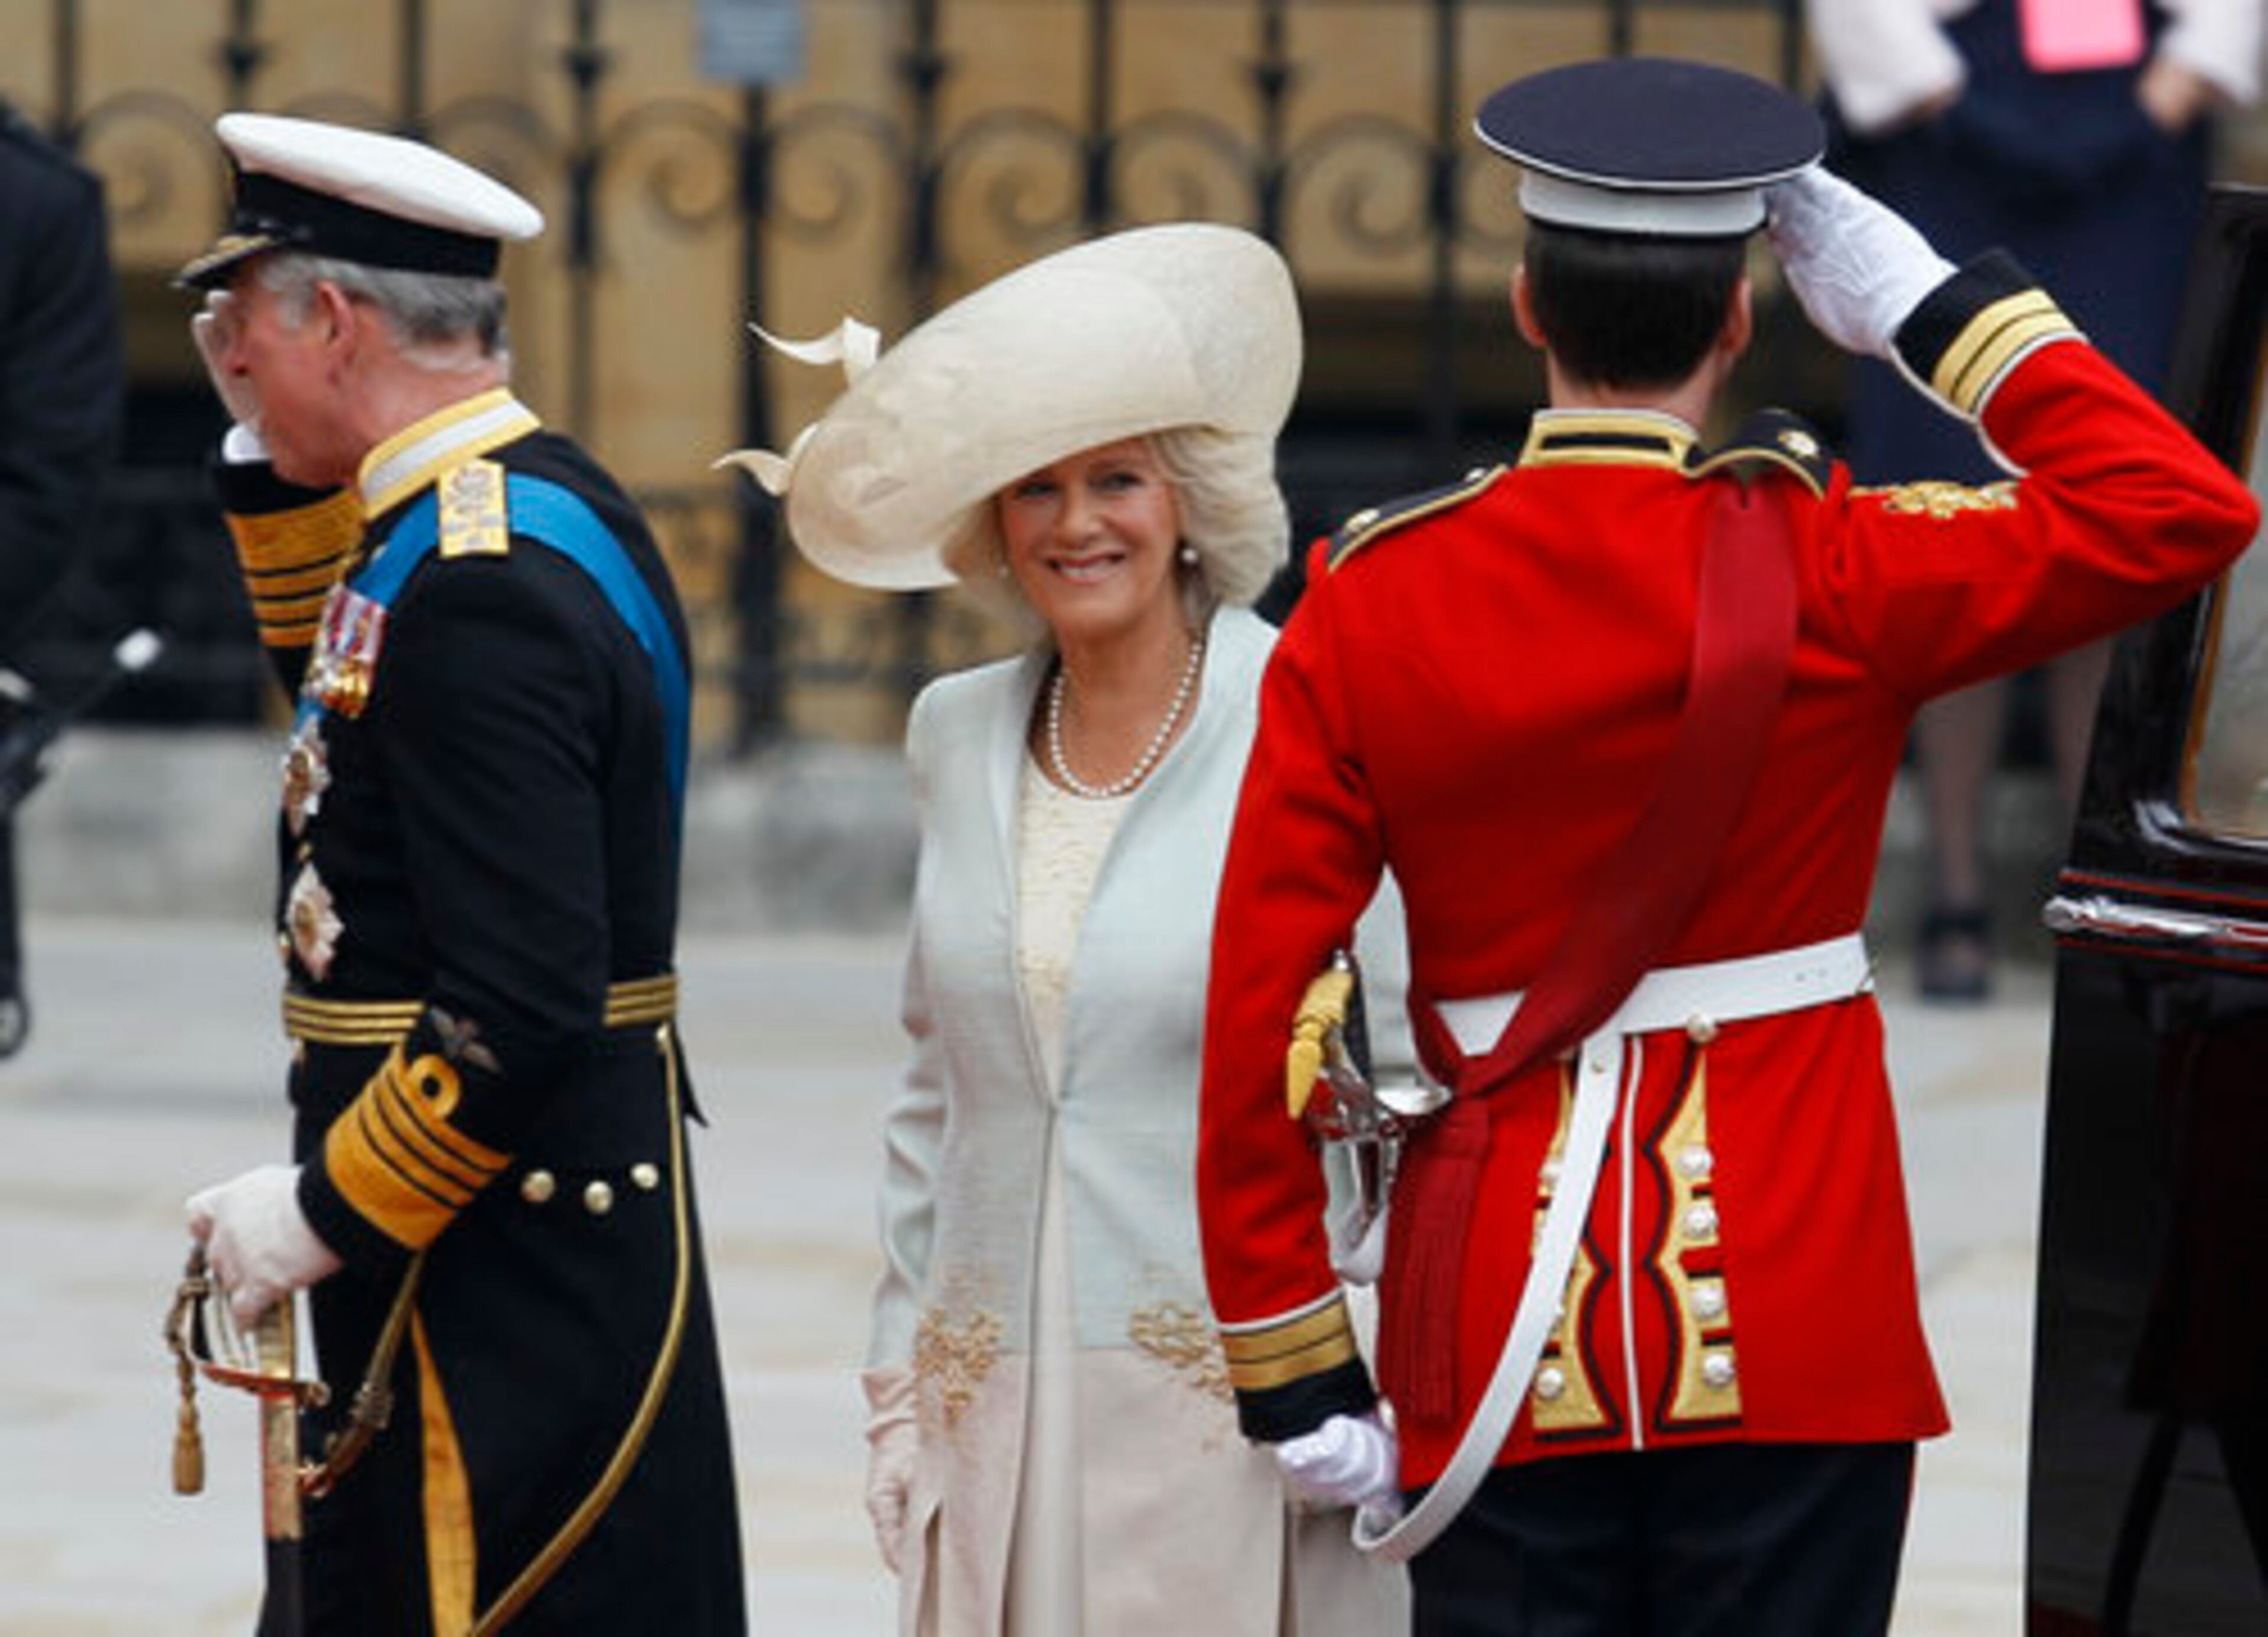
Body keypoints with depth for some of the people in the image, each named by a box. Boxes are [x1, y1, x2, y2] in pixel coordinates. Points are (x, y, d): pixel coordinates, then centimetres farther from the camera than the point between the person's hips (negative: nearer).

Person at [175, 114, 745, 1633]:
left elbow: (522, 1014, -26)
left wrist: (326, 1214, -16)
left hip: (496, 1290, -10)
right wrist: (275, 465, 17)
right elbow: (346, 698, 30)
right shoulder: (538, 497, 9)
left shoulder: (473, 585, -22)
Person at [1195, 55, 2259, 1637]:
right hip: (1799, 1323, -2)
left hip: (1499, 1345, 2)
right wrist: (1932, 304, -3)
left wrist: (1291, 1373, 3)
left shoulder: (1367, 607, -1)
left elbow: (1260, 1010, -3)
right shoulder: (1824, 574, -9)